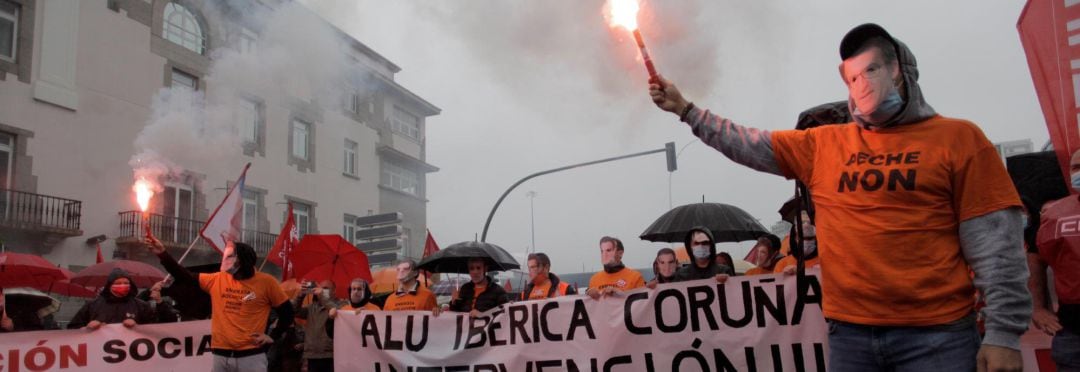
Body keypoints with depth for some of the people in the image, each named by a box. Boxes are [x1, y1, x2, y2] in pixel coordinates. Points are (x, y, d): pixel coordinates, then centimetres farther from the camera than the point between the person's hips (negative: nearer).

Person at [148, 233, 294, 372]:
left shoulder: (266, 282, -3)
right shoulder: (217, 280, 8)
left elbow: (287, 312, 3)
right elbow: (185, 278, 7)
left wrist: (272, 336, -2)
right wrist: (162, 253, 0)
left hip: (251, 356, -4)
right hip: (220, 355, 4)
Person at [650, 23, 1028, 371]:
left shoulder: (957, 138, 0)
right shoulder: (823, 144, 10)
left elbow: (996, 242, -4)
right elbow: (749, 146, 12)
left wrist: (1004, 332, -9)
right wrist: (685, 109, 7)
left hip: (935, 334, -3)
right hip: (848, 331, 4)